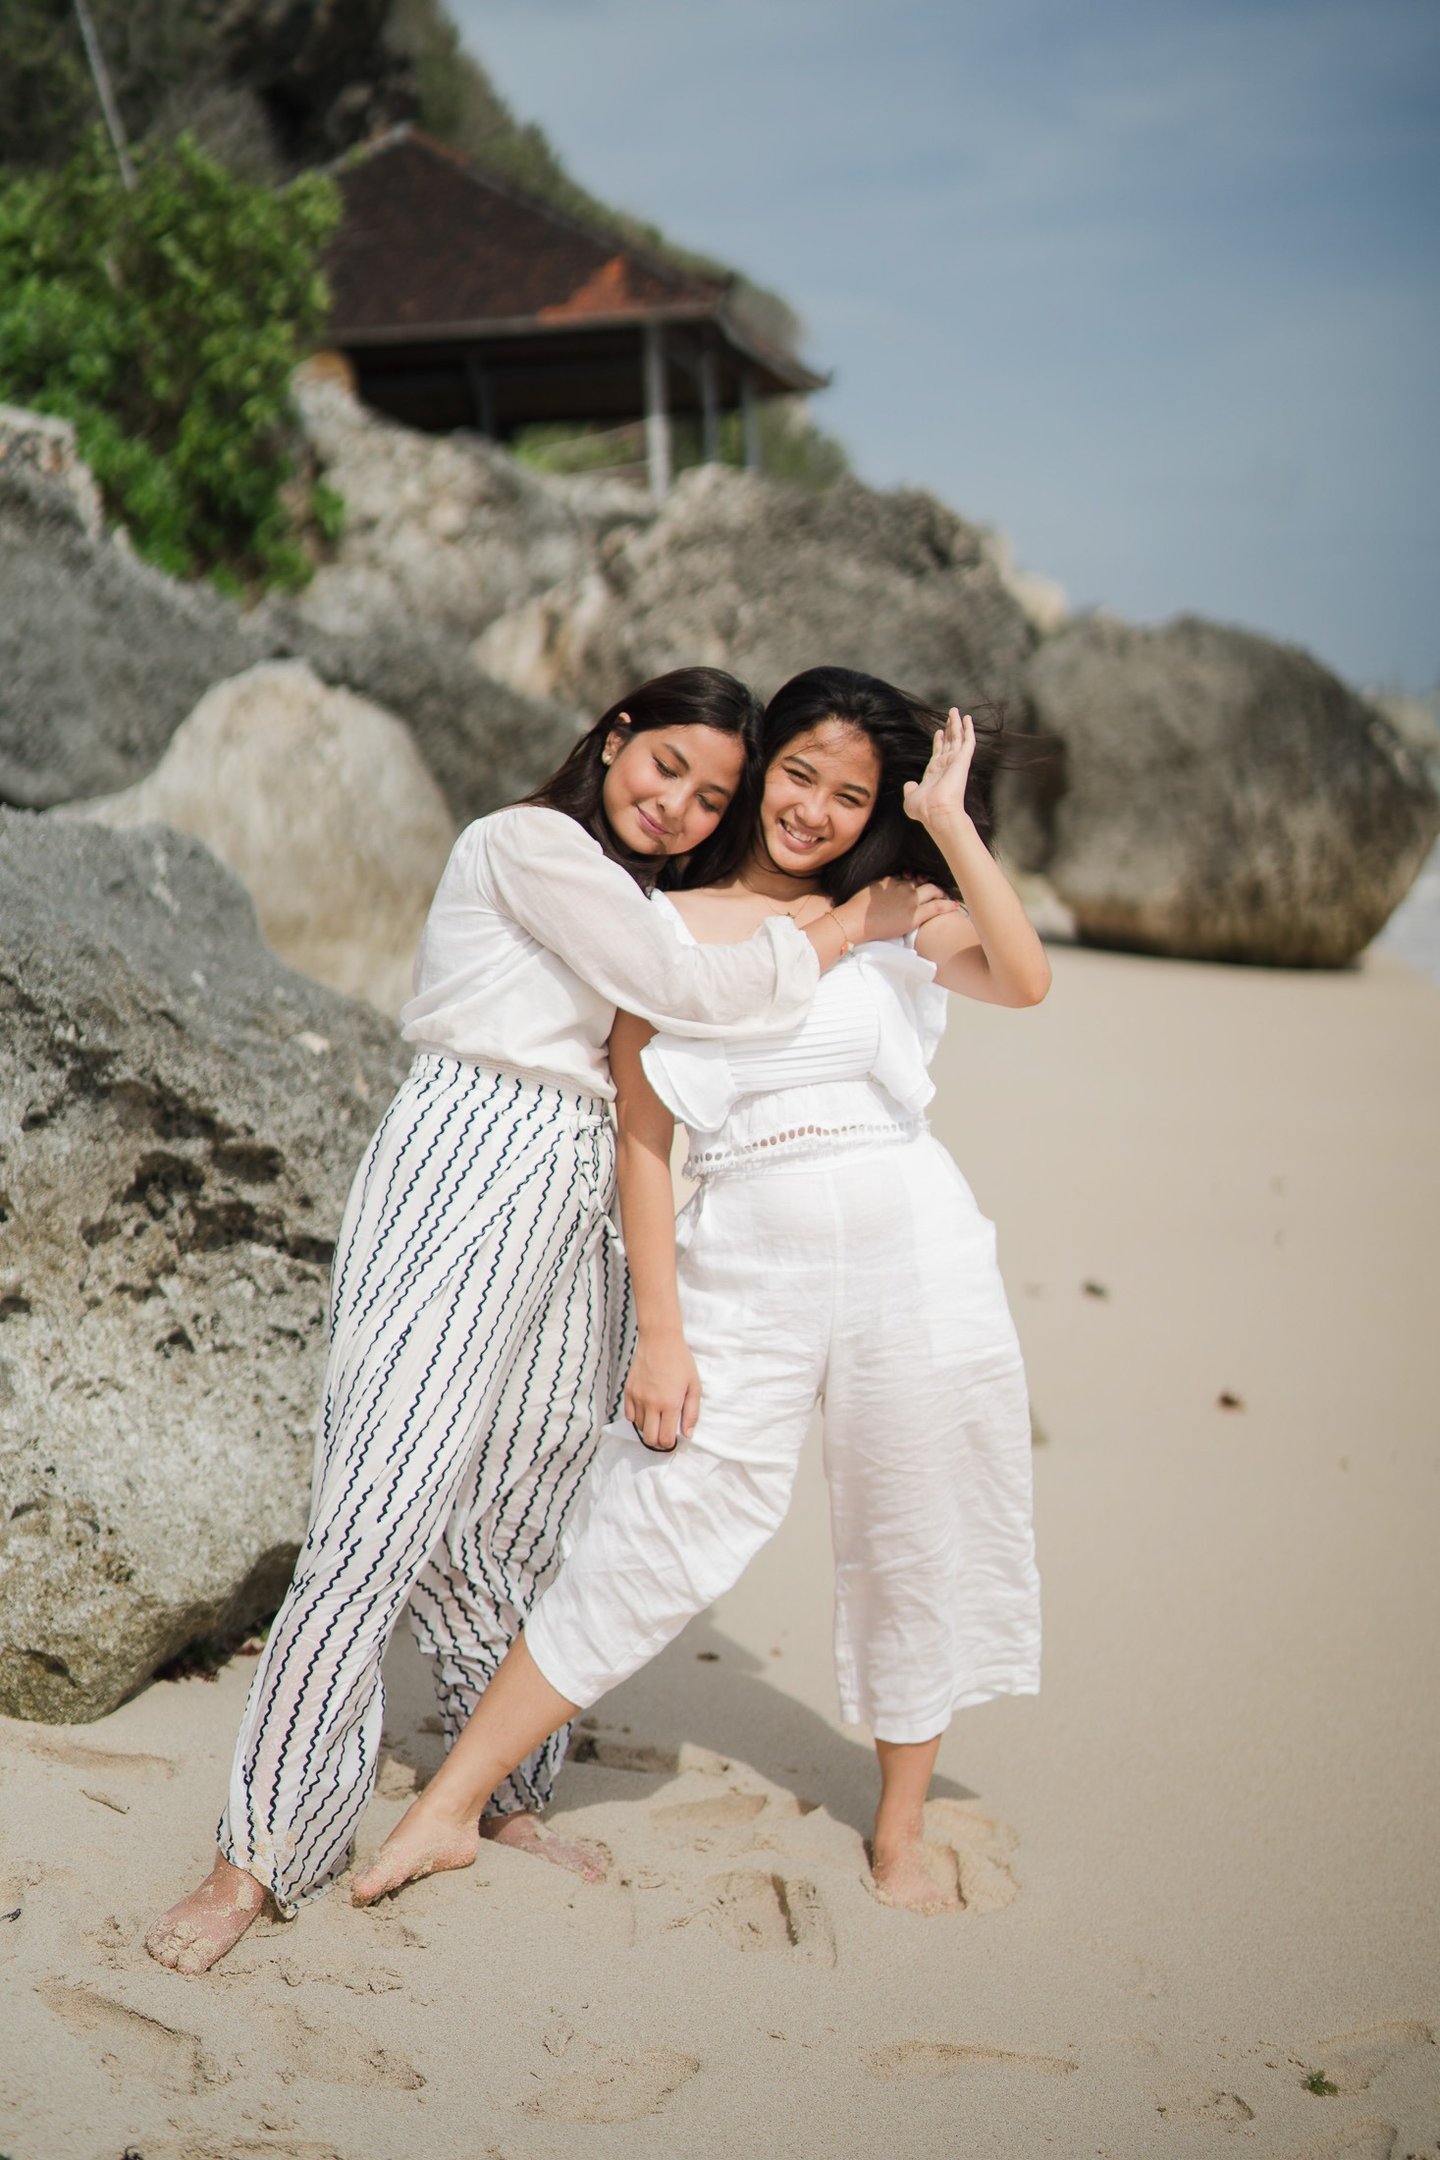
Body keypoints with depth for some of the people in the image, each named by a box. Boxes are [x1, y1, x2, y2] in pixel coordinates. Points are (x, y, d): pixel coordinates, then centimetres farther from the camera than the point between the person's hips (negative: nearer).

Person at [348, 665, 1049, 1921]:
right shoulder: (677, 926, 6)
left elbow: (1026, 981, -9)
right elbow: (643, 1137, 1)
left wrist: (950, 824, -10)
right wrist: (661, 1337, -4)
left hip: (912, 1253, 2)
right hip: (746, 1266, -1)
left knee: (914, 1548, 9)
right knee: (648, 1538, -2)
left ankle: (902, 1839, 29)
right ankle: (448, 1810, 10)